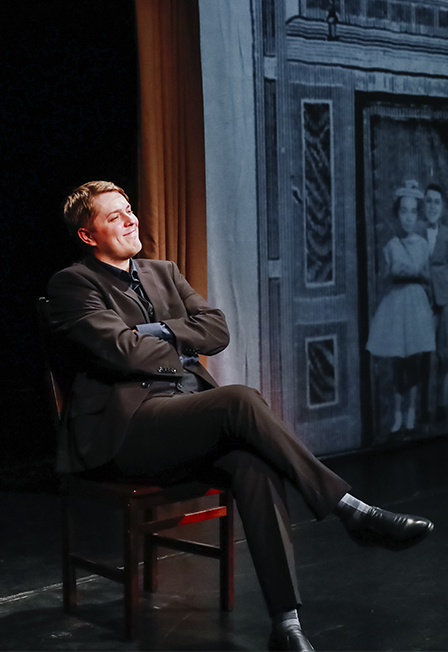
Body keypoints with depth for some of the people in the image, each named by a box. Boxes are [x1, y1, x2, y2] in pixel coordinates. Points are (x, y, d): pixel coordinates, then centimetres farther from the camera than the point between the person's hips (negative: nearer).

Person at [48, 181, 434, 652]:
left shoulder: (164, 273, 23)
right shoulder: (72, 285, 3)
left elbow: (216, 331, 10)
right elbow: (121, 349, -12)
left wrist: (158, 332, -3)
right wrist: (181, 352, 3)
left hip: (190, 423, 6)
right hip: (127, 427, -6)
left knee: (254, 467, -27)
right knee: (240, 400, -31)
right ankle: (353, 513, -24)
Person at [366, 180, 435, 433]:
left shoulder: (423, 244, 1)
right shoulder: (391, 245, 2)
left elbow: (428, 278, 7)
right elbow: (388, 276, 8)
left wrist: (416, 273, -14)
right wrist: (395, 272, -13)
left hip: (416, 301, 0)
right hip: (395, 301, 0)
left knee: (415, 360, 1)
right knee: (399, 361, 3)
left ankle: (412, 411, 13)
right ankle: (397, 413, 11)